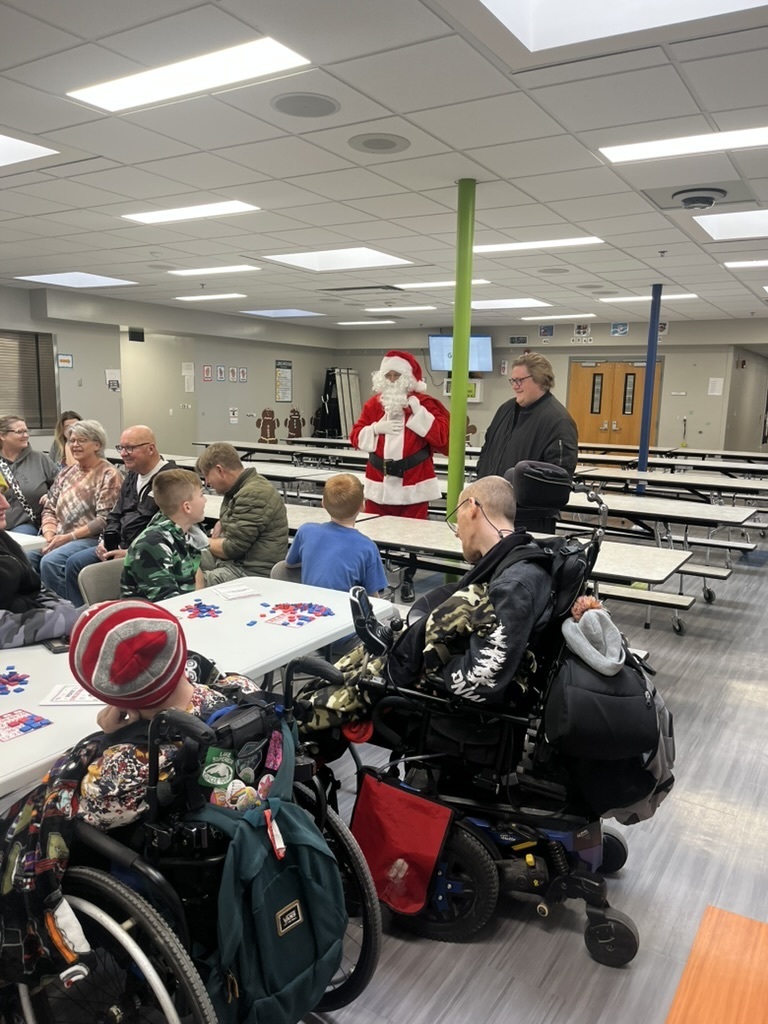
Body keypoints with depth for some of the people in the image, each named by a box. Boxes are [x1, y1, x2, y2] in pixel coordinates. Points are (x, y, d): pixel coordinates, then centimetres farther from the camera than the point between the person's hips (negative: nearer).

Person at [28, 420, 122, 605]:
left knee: (51, 562, -30)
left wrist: (68, 537, -16)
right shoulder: (66, 473, 19)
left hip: (91, 539, -7)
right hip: (58, 539, 7)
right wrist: (50, 535, -4)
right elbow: (49, 509, 17)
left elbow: (104, 520, -13)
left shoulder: (109, 475, -4)